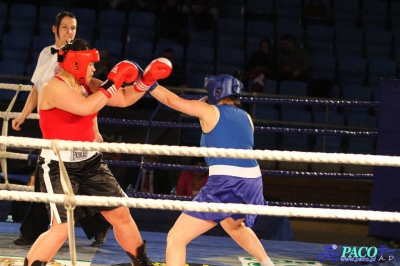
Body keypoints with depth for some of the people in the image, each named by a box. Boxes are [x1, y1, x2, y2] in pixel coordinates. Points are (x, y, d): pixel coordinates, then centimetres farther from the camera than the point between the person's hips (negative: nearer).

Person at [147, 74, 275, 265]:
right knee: (233, 225, 41)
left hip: (225, 184, -7)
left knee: (176, 237, -4)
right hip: (252, 183, 7)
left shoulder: (209, 111, 4)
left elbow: (171, 100, 11)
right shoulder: (246, 118, 19)